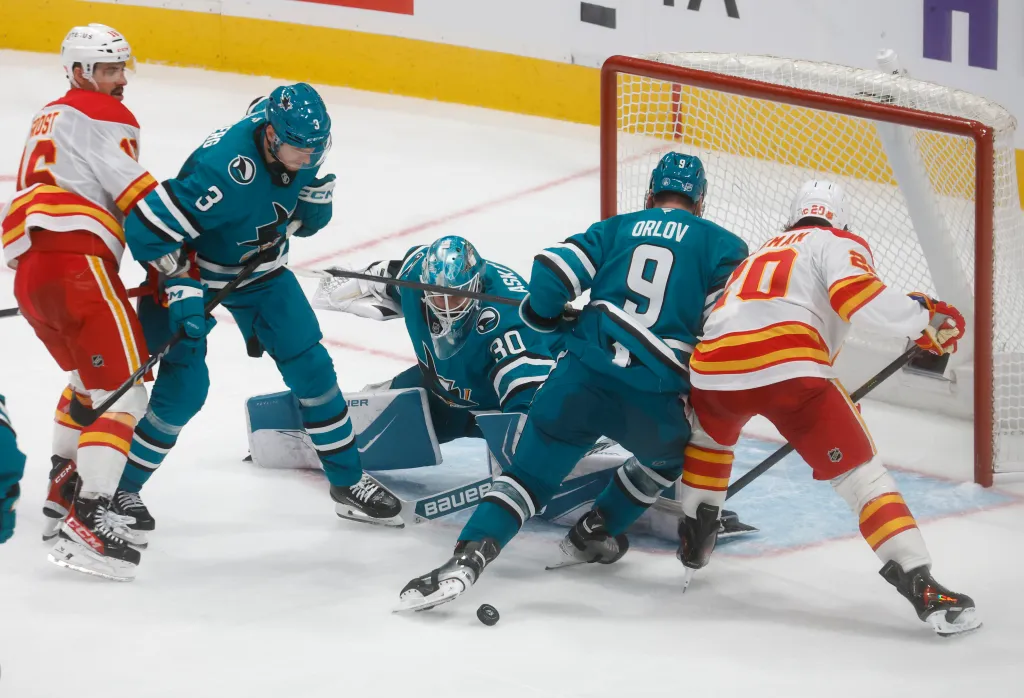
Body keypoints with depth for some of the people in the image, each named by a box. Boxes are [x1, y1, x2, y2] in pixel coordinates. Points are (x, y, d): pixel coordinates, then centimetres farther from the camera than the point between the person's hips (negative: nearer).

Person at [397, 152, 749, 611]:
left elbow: (554, 269, 4)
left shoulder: (615, 229, 18)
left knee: (530, 473, 8)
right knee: (669, 455, 32)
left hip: (581, 378, 1)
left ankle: (467, 559, -14)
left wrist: (543, 315, 24)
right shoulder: (723, 246, 12)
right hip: (655, 397, -1)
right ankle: (594, 534, 32)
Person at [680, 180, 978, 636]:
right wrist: (925, 317, 3)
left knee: (709, 436, 39)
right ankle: (922, 587, -14)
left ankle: (693, 545, 41)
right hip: (788, 370, -6)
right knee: (860, 473, -2)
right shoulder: (838, 243, 17)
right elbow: (855, 294, -6)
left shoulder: (763, 253, 39)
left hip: (713, 366, 6)